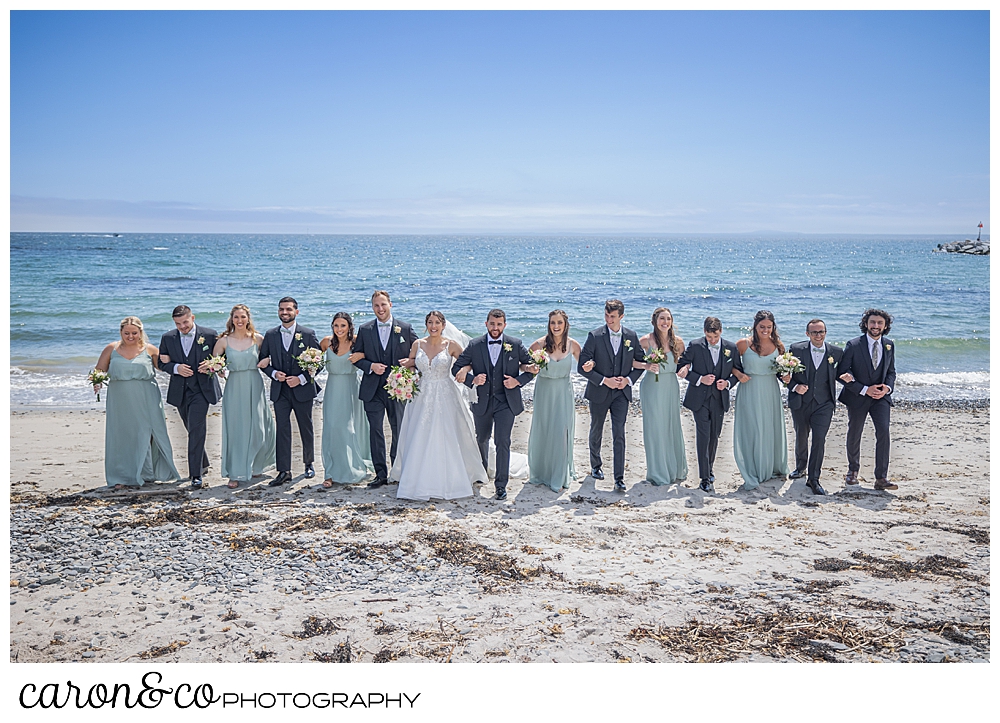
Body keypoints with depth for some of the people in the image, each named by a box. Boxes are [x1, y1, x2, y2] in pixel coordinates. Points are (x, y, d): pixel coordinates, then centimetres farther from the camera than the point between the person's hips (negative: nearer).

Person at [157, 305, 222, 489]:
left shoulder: (209, 335, -4)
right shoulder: (167, 338, 4)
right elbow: (161, 363, 7)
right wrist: (176, 368, -13)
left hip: (201, 389, -4)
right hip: (180, 391, 4)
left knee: (196, 429, -14)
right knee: (193, 430, 16)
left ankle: (196, 473, -12)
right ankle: (203, 463, 35)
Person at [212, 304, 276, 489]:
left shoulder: (258, 339, 0)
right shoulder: (224, 341, -1)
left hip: (254, 387, 1)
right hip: (234, 388, 0)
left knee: (257, 430, 5)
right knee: (234, 430, 1)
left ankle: (255, 465, 30)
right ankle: (236, 474, 8)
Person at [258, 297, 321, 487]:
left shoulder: (308, 334, -2)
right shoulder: (270, 335, 5)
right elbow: (262, 360, 9)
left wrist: (301, 378, -13)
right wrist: (274, 373, -10)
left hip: (303, 389, -1)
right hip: (280, 390, 1)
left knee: (306, 428, 11)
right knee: (282, 429, -4)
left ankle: (308, 463, 30)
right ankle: (284, 471, -2)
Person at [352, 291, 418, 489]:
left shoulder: (405, 328, 3)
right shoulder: (364, 330, 6)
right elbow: (356, 357, 7)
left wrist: (410, 361, -14)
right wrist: (371, 366, -11)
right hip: (373, 389, 1)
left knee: (399, 430, 8)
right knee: (375, 430, -1)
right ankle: (381, 474, 6)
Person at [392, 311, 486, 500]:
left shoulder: (451, 345, -3)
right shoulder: (418, 344, 5)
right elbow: (408, 368, 16)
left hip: (445, 396, -2)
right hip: (423, 396, 3)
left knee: (445, 440, -2)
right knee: (419, 440, 3)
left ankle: (447, 482, 11)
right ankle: (420, 482, 12)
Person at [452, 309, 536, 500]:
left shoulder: (515, 345, -4)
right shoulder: (474, 345, -3)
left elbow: (532, 367, 3)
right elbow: (456, 368, 1)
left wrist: (518, 381, -13)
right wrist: (472, 380, -16)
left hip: (506, 402, -2)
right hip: (482, 402, 2)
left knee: (502, 442, -11)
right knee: (482, 439, 21)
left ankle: (501, 485, -2)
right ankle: (482, 470, 49)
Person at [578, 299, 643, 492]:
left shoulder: (631, 337, 0)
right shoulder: (595, 336, -9)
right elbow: (582, 366, -10)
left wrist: (628, 380, -9)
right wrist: (604, 380, -17)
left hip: (622, 392, 0)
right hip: (599, 392, 0)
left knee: (619, 436, -7)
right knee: (596, 432, 16)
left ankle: (619, 479, -5)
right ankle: (595, 466, 38)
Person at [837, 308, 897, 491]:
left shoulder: (889, 345, 3)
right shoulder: (853, 345, -11)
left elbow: (891, 371, 13)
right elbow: (841, 373, -11)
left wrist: (887, 387, -8)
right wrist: (865, 390, -17)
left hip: (881, 396, 2)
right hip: (858, 397, -2)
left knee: (883, 431, -15)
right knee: (854, 434, 11)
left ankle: (881, 478, -11)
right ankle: (853, 470, 35)